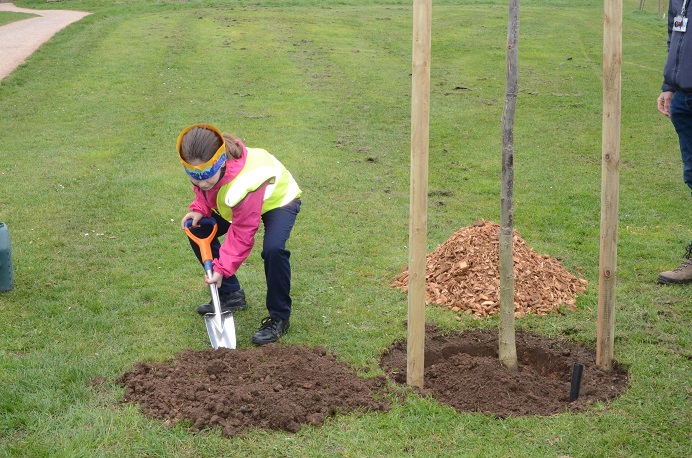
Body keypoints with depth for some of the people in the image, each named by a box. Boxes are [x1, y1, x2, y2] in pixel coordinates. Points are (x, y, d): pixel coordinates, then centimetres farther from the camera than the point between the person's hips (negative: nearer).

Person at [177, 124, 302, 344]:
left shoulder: (244, 184, -44)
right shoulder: (203, 166, -26)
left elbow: (242, 234, -32)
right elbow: (203, 188, 2)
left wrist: (223, 268, -31)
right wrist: (199, 208, -15)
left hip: (277, 200, -8)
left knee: (273, 249, -34)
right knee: (198, 231, 1)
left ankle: (279, 318, -15)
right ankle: (231, 295, 15)